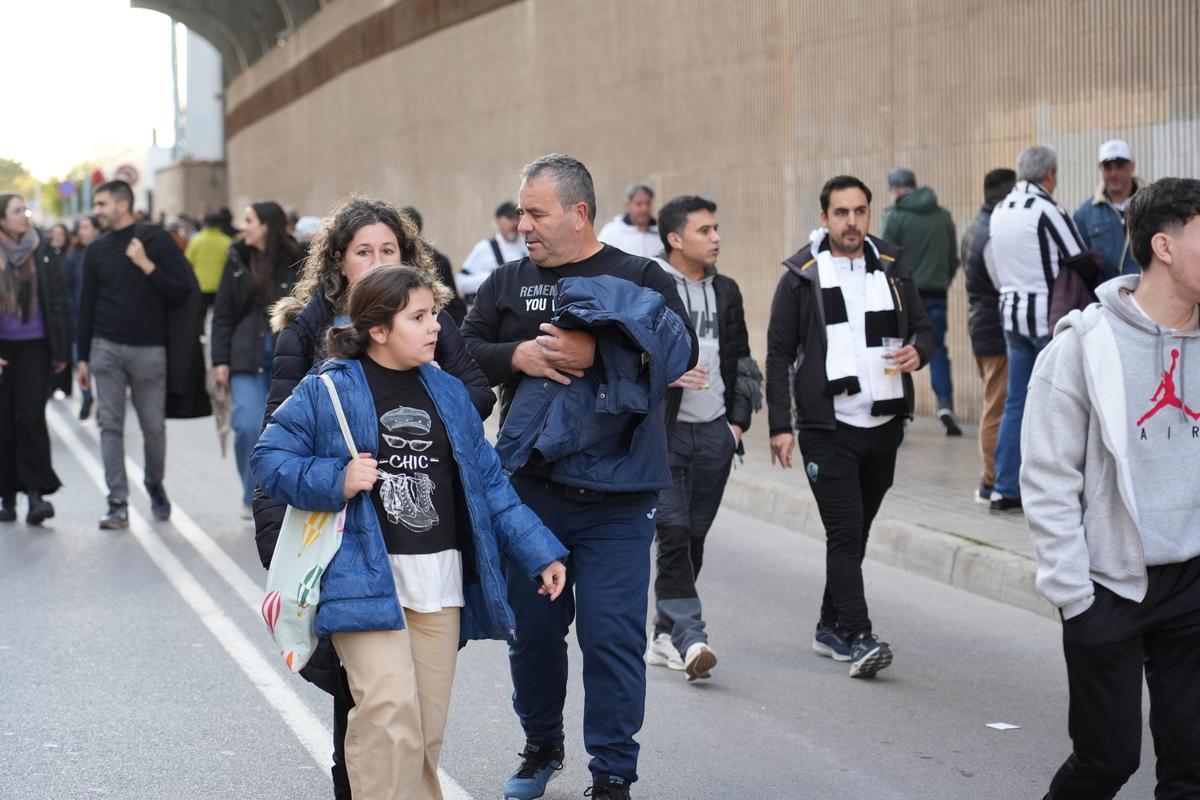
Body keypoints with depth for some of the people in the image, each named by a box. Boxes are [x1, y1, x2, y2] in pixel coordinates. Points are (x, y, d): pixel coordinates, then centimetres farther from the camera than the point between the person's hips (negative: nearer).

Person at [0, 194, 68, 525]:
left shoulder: (42, 253, 3)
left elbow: (58, 302, 5)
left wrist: (60, 351, 2)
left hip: (35, 347, 0)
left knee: (32, 416, -8)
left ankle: (35, 492, -8)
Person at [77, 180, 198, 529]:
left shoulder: (156, 240, -2)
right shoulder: (97, 250, 9)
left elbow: (185, 290, -6)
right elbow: (87, 305, 13)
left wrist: (147, 266, -16)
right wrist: (83, 357, 11)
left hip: (150, 349, -3)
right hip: (106, 348, 3)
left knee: (154, 426, 4)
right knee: (110, 425, -2)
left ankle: (155, 487, 28)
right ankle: (118, 504, 2)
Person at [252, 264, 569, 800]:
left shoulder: (448, 393, 13)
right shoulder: (328, 390, -3)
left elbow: (488, 483, 16)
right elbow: (270, 457, 0)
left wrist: (539, 554, 10)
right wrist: (335, 481, -15)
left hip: (440, 583, 5)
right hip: (365, 580, -5)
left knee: (427, 727, 8)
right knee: (391, 713, -18)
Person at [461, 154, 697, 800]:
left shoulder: (639, 278, 0)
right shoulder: (508, 282, 10)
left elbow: (681, 351, -12)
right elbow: (463, 352, 5)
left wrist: (596, 352, -24)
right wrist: (519, 356, -14)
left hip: (615, 495, -3)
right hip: (528, 488, 3)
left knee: (612, 635, -2)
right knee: (532, 626, 13)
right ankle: (541, 745, 35)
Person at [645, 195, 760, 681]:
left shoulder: (725, 292, 13)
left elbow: (739, 362, 19)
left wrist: (738, 421, 10)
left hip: (714, 433, 5)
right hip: (662, 431, -5)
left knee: (694, 538, 8)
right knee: (673, 534, -12)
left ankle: (666, 636, 18)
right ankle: (689, 638, -16)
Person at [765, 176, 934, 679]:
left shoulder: (892, 270, 8)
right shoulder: (802, 277, -2)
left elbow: (923, 328, 16)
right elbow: (779, 354, -1)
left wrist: (918, 352, -9)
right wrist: (780, 426, -8)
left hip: (884, 425, 4)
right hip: (828, 428, -4)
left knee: (856, 531, 13)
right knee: (845, 530, -11)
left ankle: (832, 627, 25)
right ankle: (857, 637, -12)